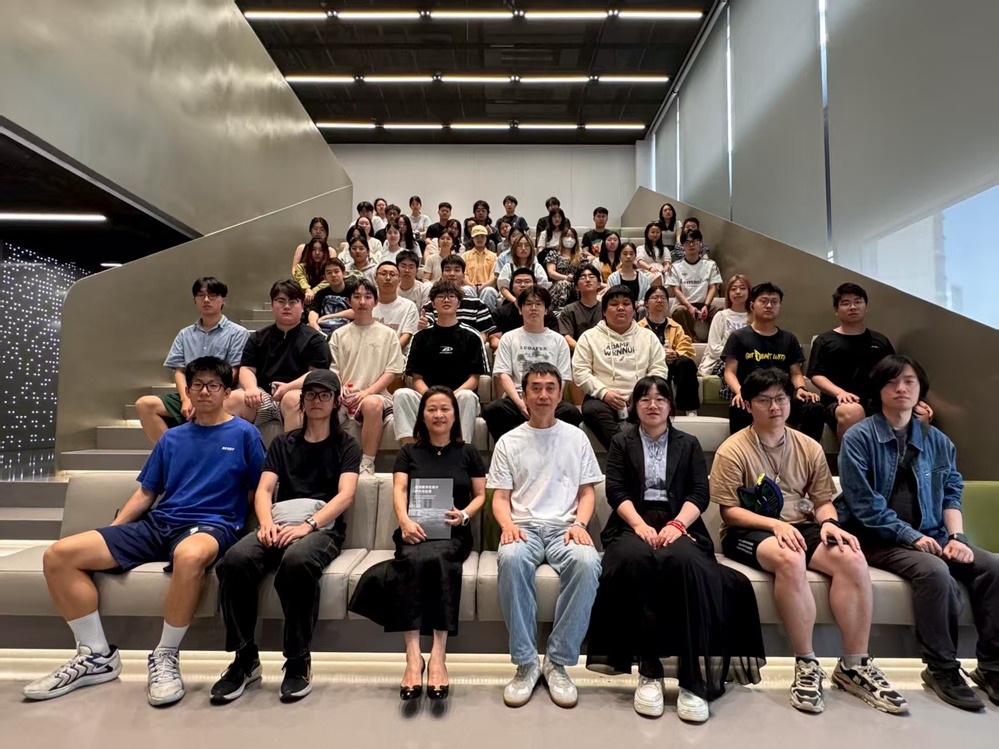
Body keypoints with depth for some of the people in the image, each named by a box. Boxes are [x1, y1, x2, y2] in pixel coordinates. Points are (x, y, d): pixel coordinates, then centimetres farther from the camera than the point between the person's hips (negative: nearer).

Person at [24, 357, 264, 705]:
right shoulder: (172, 438, 19)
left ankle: (165, 657, -19)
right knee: (58, 555, -8)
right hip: (157, 524, 6)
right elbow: (145, 493, 20)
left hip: (212, 526, -6)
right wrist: (110, 533, 10)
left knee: (189, 555, -43)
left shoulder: (244, 434, 4)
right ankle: (96, 656, 2)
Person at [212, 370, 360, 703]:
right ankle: (245, 659, -13)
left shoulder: (346, 445, 12)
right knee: (234, 560, -29)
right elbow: (263, 490, 9)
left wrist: (307, 525, -20)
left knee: (296, 561, -37)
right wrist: (266, 522, -14)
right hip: (279, 525, 3)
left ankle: (299, 662, -19)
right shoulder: (282, 443, 22)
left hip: (323, 527, -3)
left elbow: (345, 495, -3)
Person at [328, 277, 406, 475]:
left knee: (372, 404, -38)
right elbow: (332, 370, 13)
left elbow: (392, 372, 4)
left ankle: (367, 464, -26)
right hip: (344, 397, 2)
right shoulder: (339, 335, 17)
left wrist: (367, 392, -11)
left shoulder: (388, 334, 10)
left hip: (375, 395, -2)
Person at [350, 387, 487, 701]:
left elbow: (481, 495, 14)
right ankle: (412, 655, -39)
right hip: (416, 530, 1)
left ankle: (438, 654, -38)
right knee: (413, 559, -35)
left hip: (452, 533, 0)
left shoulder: (468, 453, 18)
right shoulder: (409, 452, 19)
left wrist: (464, 515, -8)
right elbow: (398, 490, 4)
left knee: (436, 557, -36)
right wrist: (405, 519, -17)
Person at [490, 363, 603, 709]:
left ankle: (558, 662, -18)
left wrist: (579, 523, -8)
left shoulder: (576, 438, 14)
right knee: (510, 559, -36)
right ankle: (526, 663, -20)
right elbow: (500, 497, 8)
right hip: (524, 526, 0)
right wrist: (507, 524, -13)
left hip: (564, 527, 1)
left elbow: (587, 491, 12)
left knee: (587, 562, -34)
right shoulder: (509, 441, 12)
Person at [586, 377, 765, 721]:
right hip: (633, 523, 0)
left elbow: (700, 493, 6)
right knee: (634, 560, -36)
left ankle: (694, 679, -32)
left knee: (685, 561, -36)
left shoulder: (688, 444, 20)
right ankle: (648, 670, -27)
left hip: (678, 523, 0)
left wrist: (677, 524, -14)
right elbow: (616, 491, 3)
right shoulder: (621, 443, 18)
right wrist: (640, 525, -15)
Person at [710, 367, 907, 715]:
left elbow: (823, 500, 11)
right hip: (749, 531, -5)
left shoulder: (809, 447, 8)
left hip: (800, 527, 5)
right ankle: (806, 665, -22)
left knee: (853, 559, -25)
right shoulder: (733, 450, -8)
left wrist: (829, 522, -13)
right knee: (791, 559, -38)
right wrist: (775, 524, -22)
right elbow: (729, 511, -9)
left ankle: (853, 665, -11)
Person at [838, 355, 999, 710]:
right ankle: (942, 669, -11)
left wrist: (957, 537, -8)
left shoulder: (937, 440, 11)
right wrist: (911, 536, -17)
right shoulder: (859, 438, -6)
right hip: (879, 538, -5)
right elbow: (864, 504, -12)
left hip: (930, 535, 6)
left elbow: (952, 494, 9)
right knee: (935, 571, -30)